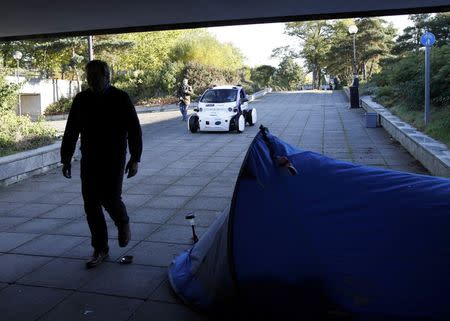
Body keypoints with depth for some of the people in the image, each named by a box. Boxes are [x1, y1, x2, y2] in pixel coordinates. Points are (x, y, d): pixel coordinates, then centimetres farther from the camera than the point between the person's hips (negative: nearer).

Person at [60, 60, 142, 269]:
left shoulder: (120, 98, -3)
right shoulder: (81, 100, 6)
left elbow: (134, 130, -3)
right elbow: (70, 132, 11)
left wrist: (134, 159, -8)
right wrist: (66, 159, 8)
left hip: (114, 159, -4)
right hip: (89, 160, 4)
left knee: (110, 198, -13)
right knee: (91, 204, 3)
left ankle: (123, 224, 23)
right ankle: (100, 249, 16)